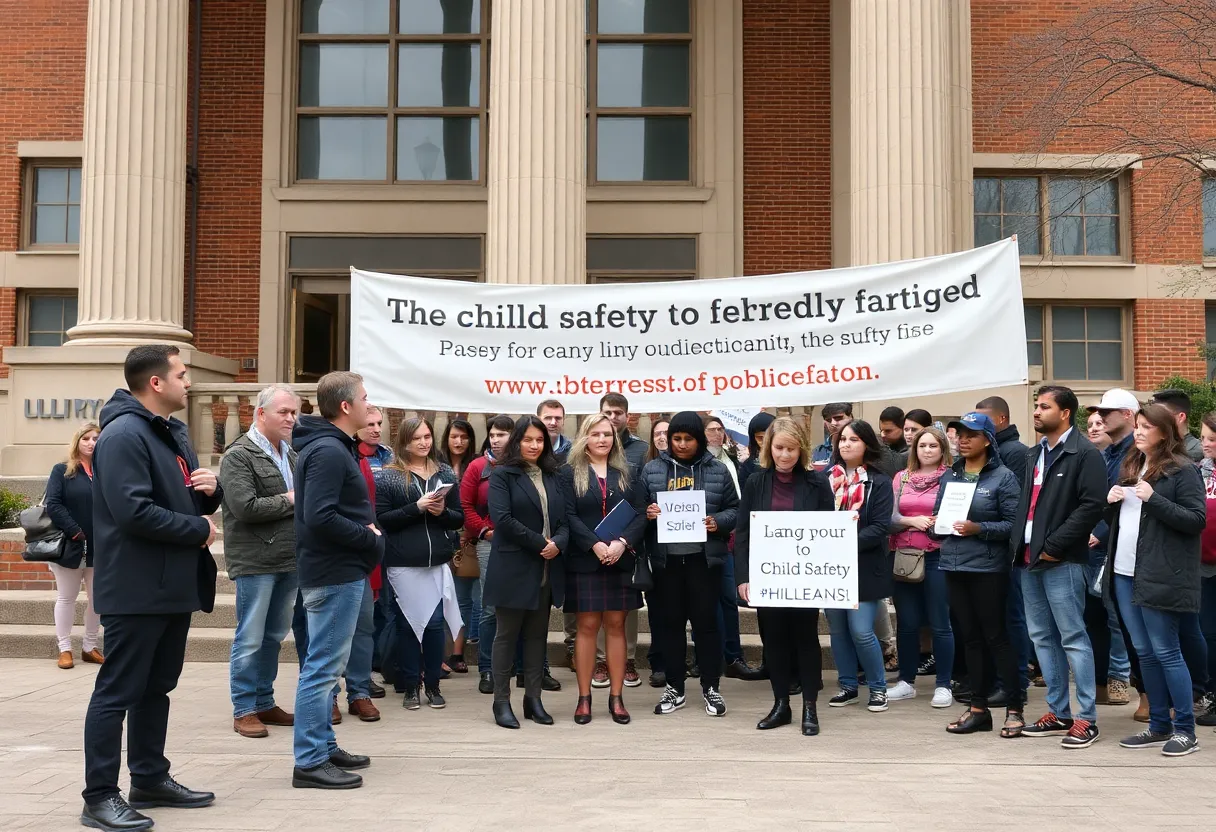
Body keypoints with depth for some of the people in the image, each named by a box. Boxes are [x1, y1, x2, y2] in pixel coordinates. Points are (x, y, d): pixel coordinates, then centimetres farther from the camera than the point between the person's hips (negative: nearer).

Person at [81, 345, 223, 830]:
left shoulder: (174, 433, 16)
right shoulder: (123, 435, -16)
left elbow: (193, 498, 24)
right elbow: (133, 512, -26)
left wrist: (212, 489, 1)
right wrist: (198, 529, -17)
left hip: (174, 586, 10)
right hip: (137, 589, -10)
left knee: (157, 688, 17)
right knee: (117, 692, -3)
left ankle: (150, 779, 27)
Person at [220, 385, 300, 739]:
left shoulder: (291, 455, 14)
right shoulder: (239, 455, -9)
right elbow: (245, 507, -20)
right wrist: (289, 501, -10)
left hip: (289, 562, 7)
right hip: (255, 562, -7)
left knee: (274, 637, 14)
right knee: (250, 639, 1)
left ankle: (264, 703, 24)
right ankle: (244, 710, 11)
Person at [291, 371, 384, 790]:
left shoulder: (332, 447, 14)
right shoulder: (328, 452, -18)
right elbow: (320, 518, -26)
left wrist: (366, 534, 2)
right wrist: (370, 538, -15)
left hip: (340, 571, 11)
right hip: (335, 573, -11)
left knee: (325, 665, 16)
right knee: (324, 666, -5)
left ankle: (323, 747, 26)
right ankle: (310, 763, 1)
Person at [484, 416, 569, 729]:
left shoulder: (552, 477, 14)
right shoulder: (502, 474, -3)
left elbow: (563, 518, 9)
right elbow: (502, 518, -15)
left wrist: (558, 543, -12)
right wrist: (540, 543, -17)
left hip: (546, 570, 5)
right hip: (513, 568, -5)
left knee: (537, 635, 9)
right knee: (507, 635, 2)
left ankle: (533, 699, 16)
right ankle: (501, 701, 8)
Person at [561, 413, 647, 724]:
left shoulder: (625, 473, 10)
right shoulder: (570, 473, 3)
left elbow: (639, 514, 3)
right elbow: (569, 516, -6)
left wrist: (622, 543, -14)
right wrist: (595, 545, -18)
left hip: (621, 561, 2)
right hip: (584, 561, -2)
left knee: (616, 626, 4)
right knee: (587, 627, 0)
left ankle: (616, 698, 10)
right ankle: (584, 698, 7)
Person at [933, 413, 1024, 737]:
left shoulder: (1003, 477, -5)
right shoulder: (950, 475, 11)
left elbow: (1014, 524, -10)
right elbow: (937, 514, 17)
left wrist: (979, 529, -20)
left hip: (988, 568, -5)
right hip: (954, 565, 5)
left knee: (996, 637, -1)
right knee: (971, 638, 11)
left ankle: (1014, 708, 9)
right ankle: (978, 708, 18)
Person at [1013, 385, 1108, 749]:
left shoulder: (1085, 455, -7)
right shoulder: (1035, 455, 19)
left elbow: (1092, 505, -17)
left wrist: (1053, 546, -17)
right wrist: (1019, 544, 7)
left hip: (1062, 561, -8)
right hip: (1030, 559, 8)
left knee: (1072, 638, -5)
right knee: (1042, 637, 11)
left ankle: (1087, 718, 2)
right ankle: (1058, 712, 19)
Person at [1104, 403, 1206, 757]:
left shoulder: (1183, 471, -7)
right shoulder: (1130, 467, 16)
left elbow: (1196, 520, -13)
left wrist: (1153, 499, -21)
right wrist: (1111, 502, 1)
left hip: (1161, 577, -7)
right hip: (1124, 573, 7)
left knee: (1166, 651, -3)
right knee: (1144, 652, 11)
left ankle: (1185, 730, 7)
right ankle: (1159, 726, 20)